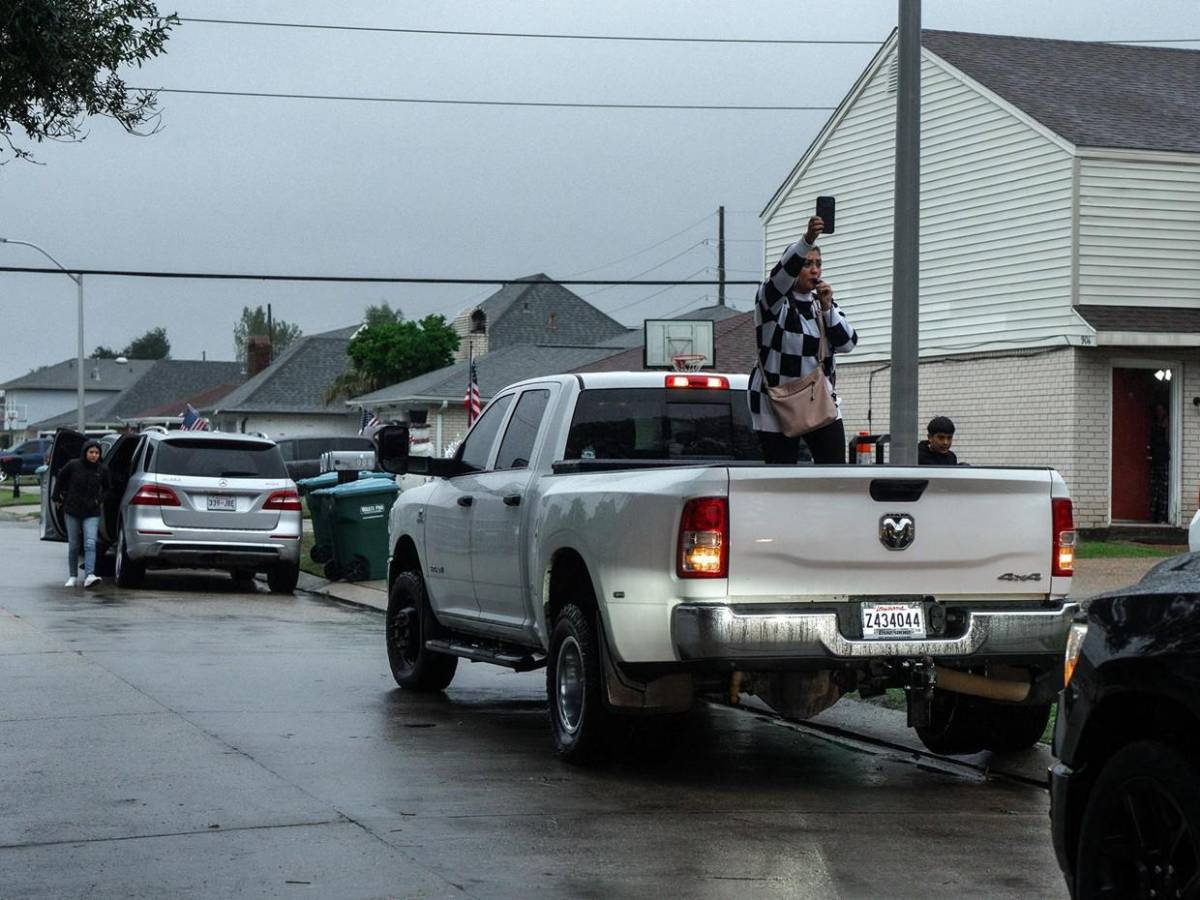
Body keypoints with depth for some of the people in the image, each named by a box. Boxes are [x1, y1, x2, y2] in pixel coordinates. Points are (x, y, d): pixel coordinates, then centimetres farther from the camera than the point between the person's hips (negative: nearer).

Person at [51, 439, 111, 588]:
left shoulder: (102, 469, -3)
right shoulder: (73, 466, -8)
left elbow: (107, 487, 16)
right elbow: (60, 479, 9)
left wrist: (101, 500, 3)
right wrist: (57, 497, 12)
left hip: (92, 513, 0)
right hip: (72, 511, 0)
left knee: (90, 544, -16)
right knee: (73, 545, 9)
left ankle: (89, 576, -24)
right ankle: (72, 577, 22)